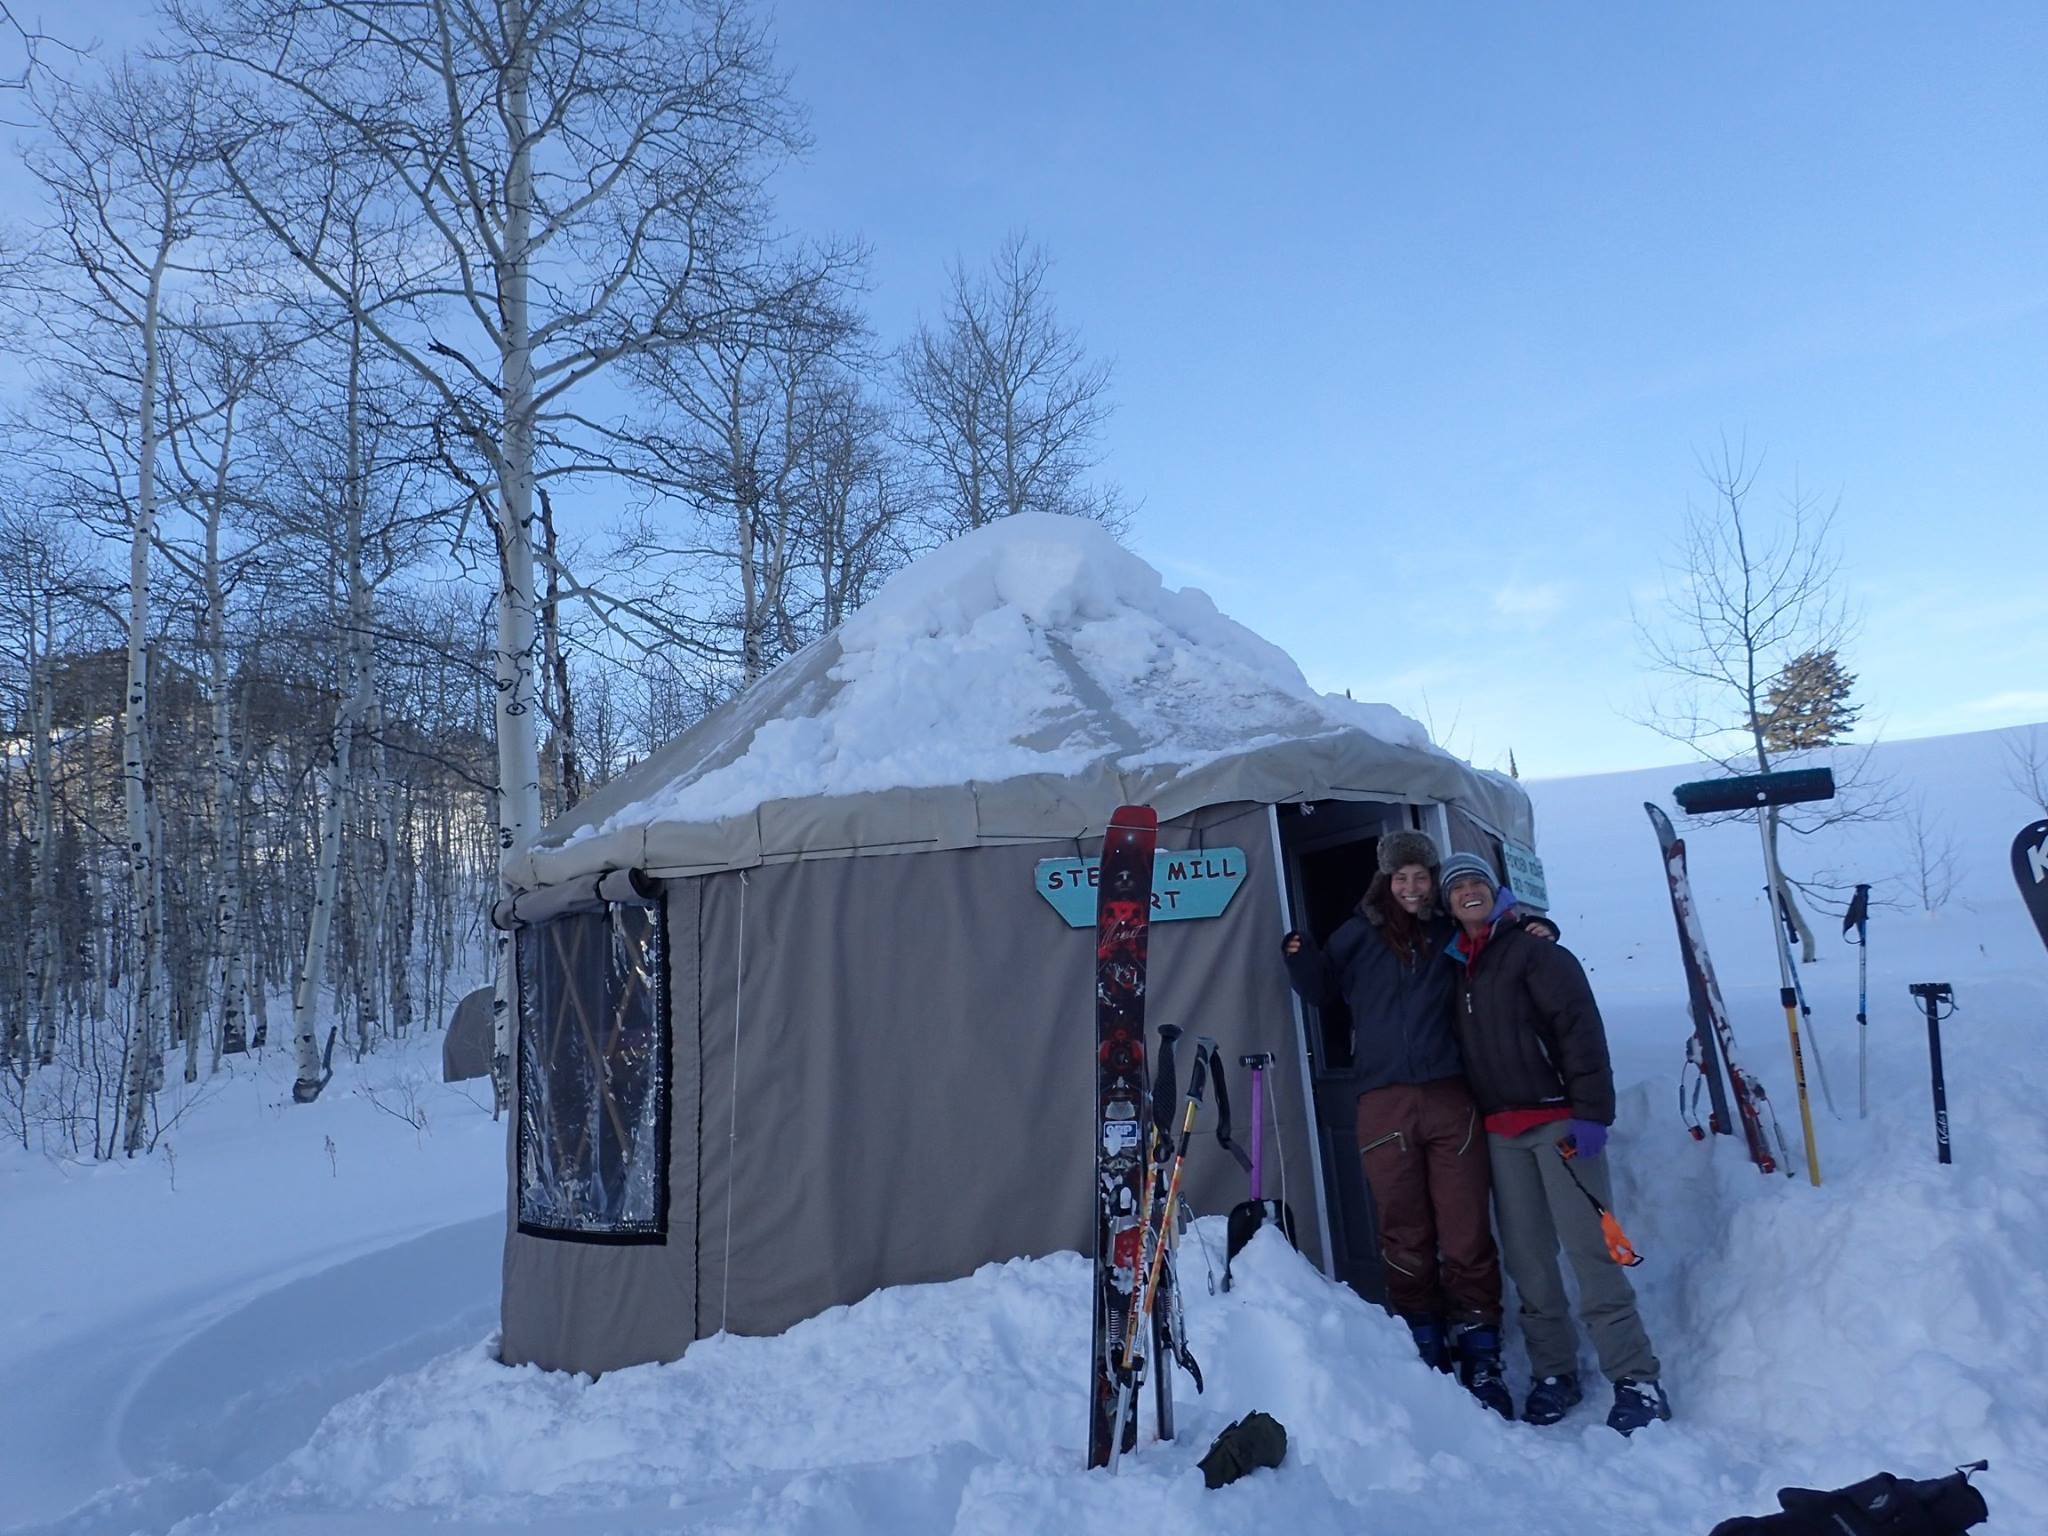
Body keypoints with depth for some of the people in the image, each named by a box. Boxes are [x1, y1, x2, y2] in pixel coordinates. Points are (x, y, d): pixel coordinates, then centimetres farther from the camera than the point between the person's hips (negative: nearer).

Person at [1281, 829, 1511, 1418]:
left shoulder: (1452, 935, 9)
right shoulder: (1360, 934, 7)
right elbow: (1321, 990, 15)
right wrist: (1301, 958, -4)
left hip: (1450, 1099, 1)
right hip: (1385, 1103, 0)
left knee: (1467, 1235, 2)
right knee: (1405, 1237, 6)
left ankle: (1481, 1358, 14)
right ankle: (1426, 1355, 18)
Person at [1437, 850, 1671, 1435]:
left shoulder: (1535, 950, -2)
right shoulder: (1455, 968, 14)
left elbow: (1581, 1029, -10)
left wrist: (1591, 1112, -16)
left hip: (1557, 1120, -5)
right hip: (1500, 1133, 5)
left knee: (1589, 1250, -6)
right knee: (1526, 1261, 6)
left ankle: (1635, 1378, 3)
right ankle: (1554, 1371, 17)